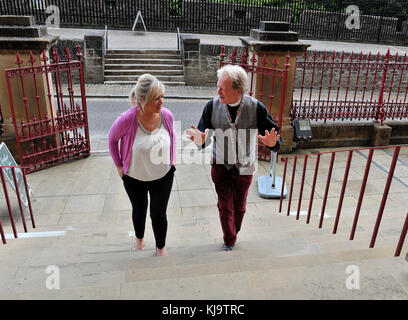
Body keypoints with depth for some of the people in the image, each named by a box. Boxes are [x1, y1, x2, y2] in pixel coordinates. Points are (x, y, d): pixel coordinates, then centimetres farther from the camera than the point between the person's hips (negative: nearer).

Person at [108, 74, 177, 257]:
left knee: (159, 214, 8)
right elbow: (112, 139, -7)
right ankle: (139, 238, 55)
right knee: (139, 210, 23)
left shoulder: (167, 115, -18)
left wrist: (173, 159, 4)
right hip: (134, 178, -1)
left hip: (163, 176, 1)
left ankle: (161, 246, 38)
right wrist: (119, 166, -4)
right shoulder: (127, 119, -28)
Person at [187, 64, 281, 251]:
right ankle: (229, 242, 33)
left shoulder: (256, 107, -18)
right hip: (221, 165, 0)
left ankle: (233, 234, 48)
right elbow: (205, 136, -11)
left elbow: (274, 134, -10)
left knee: (239, 206, 19)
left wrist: (272, 143, -34)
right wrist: (201, 141, -35)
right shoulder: (212, 106, -15)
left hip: (245, 166, 0)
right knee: (225, 206, 9)